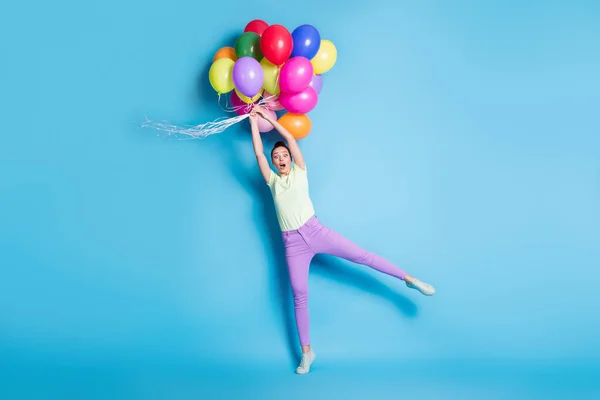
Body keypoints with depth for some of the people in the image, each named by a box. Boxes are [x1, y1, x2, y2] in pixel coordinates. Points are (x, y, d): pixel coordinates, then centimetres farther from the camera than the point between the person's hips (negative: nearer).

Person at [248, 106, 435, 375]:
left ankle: (409, 279, 6)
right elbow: (258, 152, 4)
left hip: (315, 231, -1)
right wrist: (254, 120, 3)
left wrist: (270, 118, 6)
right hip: (292, 243, 1)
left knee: (362, 256, -5)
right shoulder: (272, 181, 11)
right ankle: (306, 352, 7)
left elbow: (291, 139, 2)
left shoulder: (300, 172, 8)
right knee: (299, 296, 1)